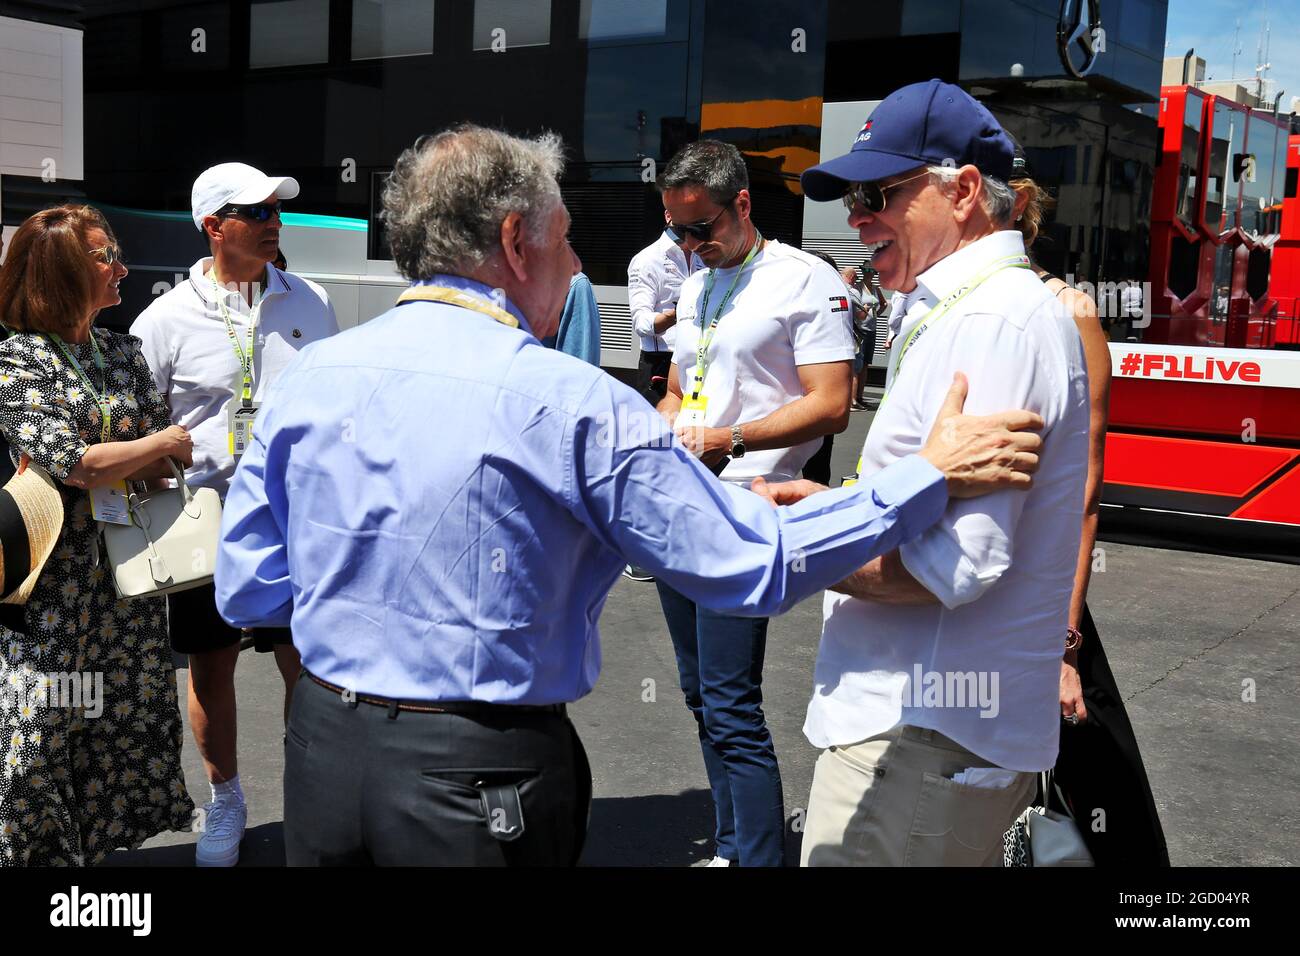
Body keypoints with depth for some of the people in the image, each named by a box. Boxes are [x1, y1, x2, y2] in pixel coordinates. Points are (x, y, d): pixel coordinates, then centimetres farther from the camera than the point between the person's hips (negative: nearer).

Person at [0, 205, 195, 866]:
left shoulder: (123, 353, 10)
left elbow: (166, 462, 8)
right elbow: (69, 463, -19)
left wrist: (104, 466, -12)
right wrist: (161, 445, -7)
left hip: (128, 581, 6)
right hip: (55, 582, -6)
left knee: (124, 726, 12)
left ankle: (97, 841, 28)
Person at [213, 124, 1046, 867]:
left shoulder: (311, 375, -2)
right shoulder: (574, 406, -16)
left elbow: (245, 593, 4)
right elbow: (757, 565, -13)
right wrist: (933, 476, -5)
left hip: (323, 750, 6)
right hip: (481, 782, -5)